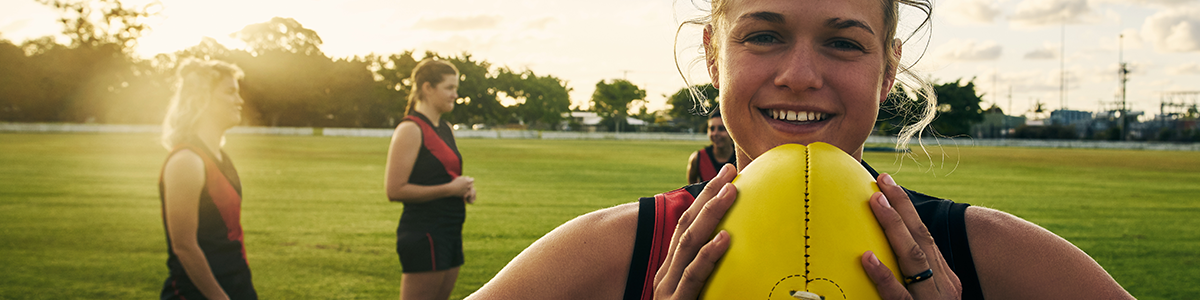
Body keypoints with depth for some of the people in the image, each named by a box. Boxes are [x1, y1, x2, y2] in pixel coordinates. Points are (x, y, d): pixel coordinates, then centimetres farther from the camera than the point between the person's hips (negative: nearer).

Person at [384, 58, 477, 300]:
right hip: (423, 233, -9)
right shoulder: (410, 130, -12)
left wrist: (465, 188, 7)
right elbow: (395, 190, -18)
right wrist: (449, 189, -17)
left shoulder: (446, 128, 15)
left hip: (450, 231, 9)